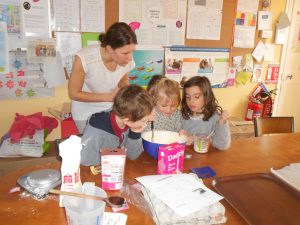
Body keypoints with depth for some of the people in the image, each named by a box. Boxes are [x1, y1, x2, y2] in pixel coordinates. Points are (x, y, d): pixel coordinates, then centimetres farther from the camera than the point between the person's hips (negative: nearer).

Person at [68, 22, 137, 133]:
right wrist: (109, 96, -26)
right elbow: (74, 94, -19)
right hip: (86, 112, -2)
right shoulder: (84, 58, -31)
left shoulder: (127, 61, -20)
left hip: (111, 110, 3)